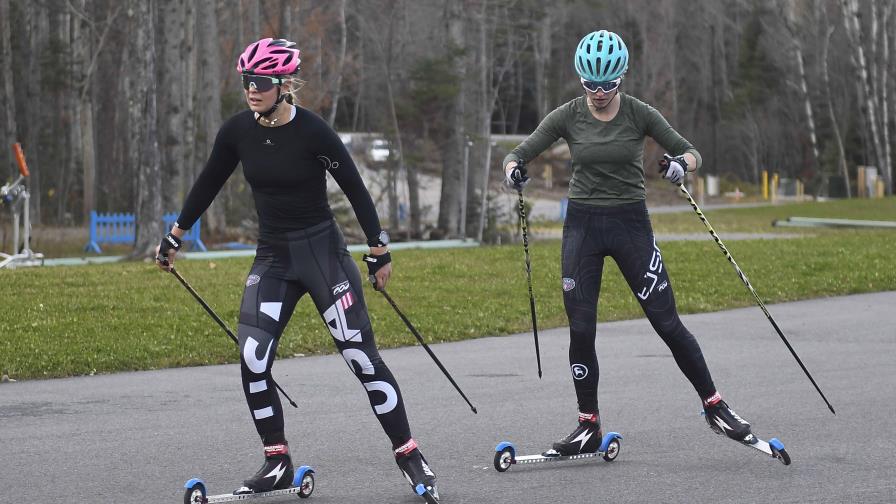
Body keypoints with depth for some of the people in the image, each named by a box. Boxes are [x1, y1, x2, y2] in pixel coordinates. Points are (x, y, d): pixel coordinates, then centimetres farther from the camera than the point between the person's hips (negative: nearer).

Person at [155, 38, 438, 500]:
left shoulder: (313, 131, -17)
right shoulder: (237, 131, -4)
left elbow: (354, 188, -7)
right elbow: (208, 184, 12)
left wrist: (379, 249, -4)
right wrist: (176, 235, 19)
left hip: (324, 253, -4)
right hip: (272, 258, 4)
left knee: (362, 357, -6)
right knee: (253, 362, -7)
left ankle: (409, 455, 6)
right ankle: (277, 463, 7)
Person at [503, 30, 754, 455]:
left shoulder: (639, 114, -5)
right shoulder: (567, 116, -3)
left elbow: (691, 152, -3)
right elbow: (519, 153, -1)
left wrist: (682, 162, -27)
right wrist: (514, 169, -25)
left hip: (631, 223, -1)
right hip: (582, 225, 1)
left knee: (666, 321, -4)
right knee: (580, 327, -2)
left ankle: (714, 405, 10)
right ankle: (589, 426, 8)